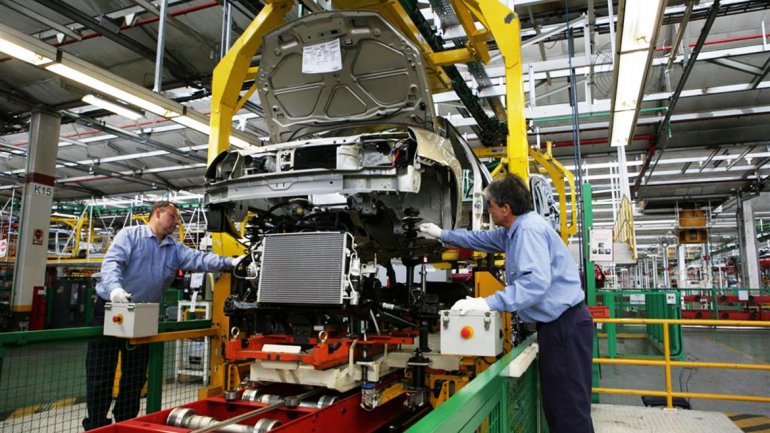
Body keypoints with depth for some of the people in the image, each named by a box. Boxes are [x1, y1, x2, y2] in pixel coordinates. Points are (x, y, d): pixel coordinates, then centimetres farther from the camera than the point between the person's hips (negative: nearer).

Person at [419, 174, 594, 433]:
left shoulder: (529, 229, -18)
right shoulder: (514, 230, 15)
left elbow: (536, 281, -30)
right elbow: (481, 239, 31)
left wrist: (489, 303, -30)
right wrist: (442, 234, 33)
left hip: (565, 325, -10)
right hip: (556, 324, 10)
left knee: (569, 408, -5)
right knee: (556, 404, 15)